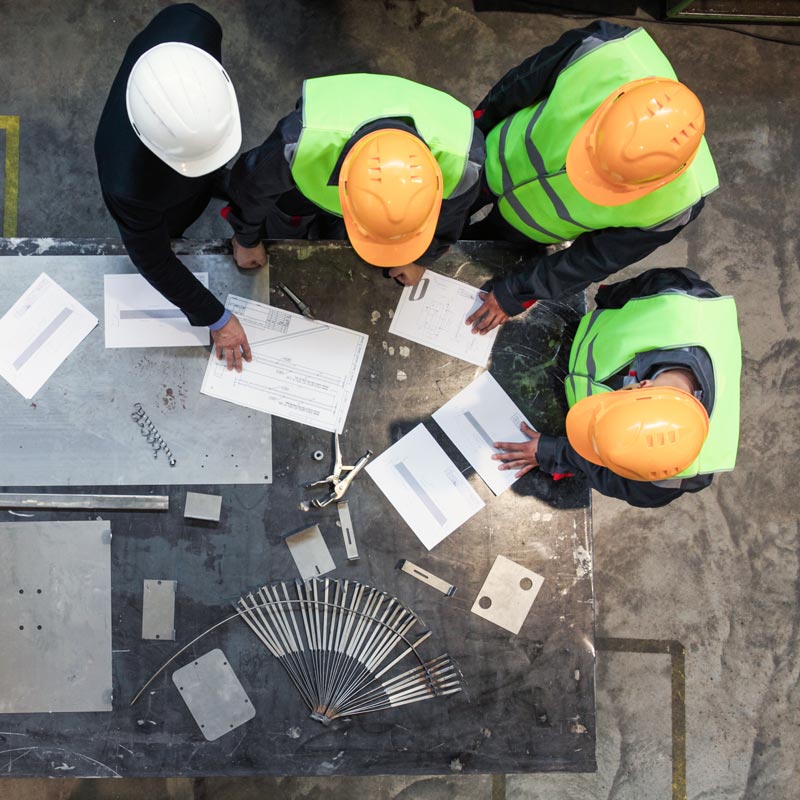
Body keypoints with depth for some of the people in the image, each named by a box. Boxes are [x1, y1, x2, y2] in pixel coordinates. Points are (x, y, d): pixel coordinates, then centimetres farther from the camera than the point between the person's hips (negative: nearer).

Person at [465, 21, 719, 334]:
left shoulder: (672, 203, -39)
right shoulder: (605, 51, -40)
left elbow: (595, 258, -22)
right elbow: (523, 81, -18)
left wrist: (516, 294, -14)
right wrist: (477, 123, 0)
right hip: (497, 163, 1)